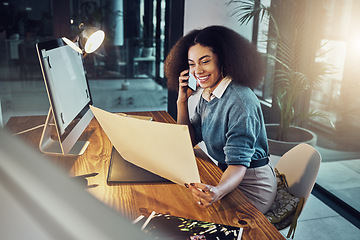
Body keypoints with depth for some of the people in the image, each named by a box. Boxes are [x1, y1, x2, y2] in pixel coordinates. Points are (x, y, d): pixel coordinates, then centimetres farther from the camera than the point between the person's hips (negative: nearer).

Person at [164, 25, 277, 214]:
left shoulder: (240, 101, -25)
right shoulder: (207, 94, 1)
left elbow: (238, 163, -30)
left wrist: (217, 192, -50)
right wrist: (182, 101, -6)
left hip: (252, 186, -7)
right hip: (225, 174, 8)